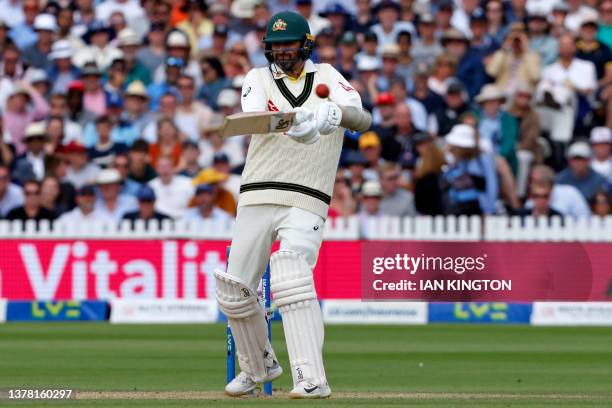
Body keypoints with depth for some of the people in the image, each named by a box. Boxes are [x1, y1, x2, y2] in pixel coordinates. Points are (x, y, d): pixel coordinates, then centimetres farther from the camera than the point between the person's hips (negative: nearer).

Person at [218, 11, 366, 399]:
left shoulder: (326, 76, 6)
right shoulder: (259, 78, 7)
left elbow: (352, 105, -16)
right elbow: (254, 116, -15)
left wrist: (326, 117, -38)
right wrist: (291, 122, -36)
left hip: (306, 203, -3)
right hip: (256, 199, 3)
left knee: (290, 277, -26)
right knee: (235, 291, 6)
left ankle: (313, 380, -30)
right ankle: (259, 366, 32)